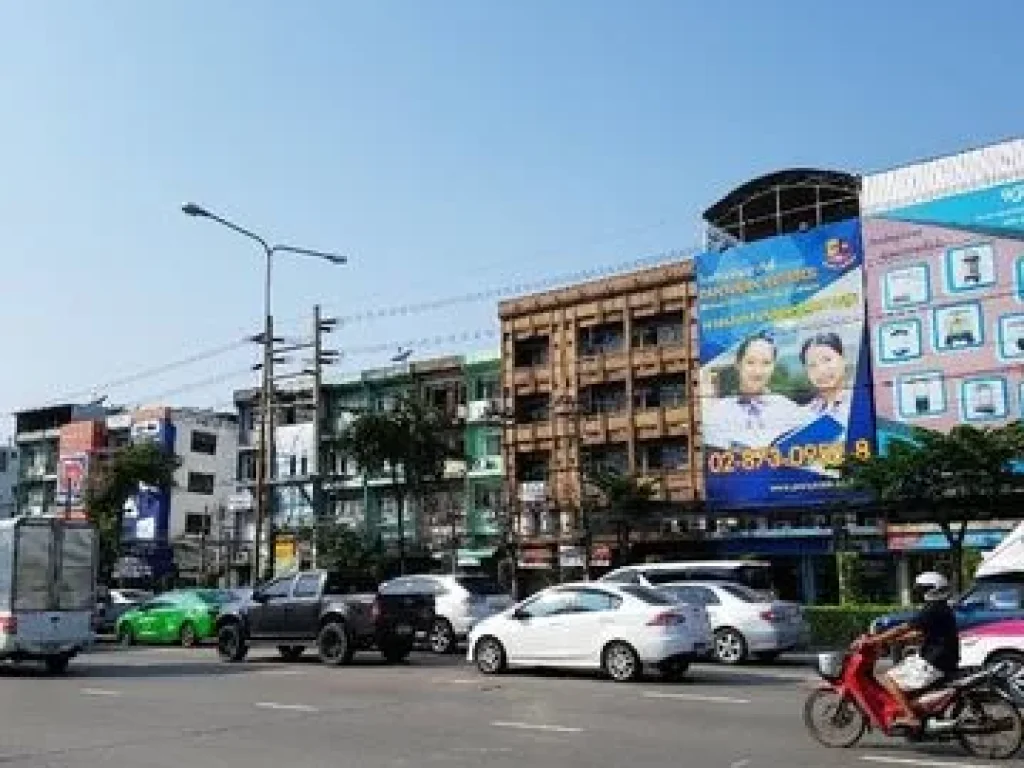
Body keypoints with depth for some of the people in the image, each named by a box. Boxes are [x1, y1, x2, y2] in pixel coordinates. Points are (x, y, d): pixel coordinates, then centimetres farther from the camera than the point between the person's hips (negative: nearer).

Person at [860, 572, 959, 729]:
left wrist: (872, 640, -19)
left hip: (933, 664, -10)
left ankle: (910, 717, -18)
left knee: (888, 680, -11)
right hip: (943, 661, 10)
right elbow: (921, 634, 21)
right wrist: (895, 640, 16)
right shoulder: (943, 610, 15)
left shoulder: (933, 611, -17)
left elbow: (903, 629, -21)